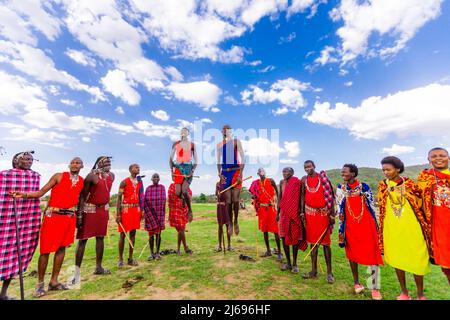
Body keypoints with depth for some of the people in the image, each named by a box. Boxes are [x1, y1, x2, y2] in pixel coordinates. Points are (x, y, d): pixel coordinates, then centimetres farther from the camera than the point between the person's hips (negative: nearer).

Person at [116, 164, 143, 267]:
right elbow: (119, 198, -8)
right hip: (126, 209, -5)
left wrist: (141, 211, 10)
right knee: (123, 234, 3)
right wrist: (118, 214, -13)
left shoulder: (139, 182, 11)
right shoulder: (124, 182, -6)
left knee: (133, 233, 9)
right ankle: (120, 259, 16)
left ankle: (130, 258, 19)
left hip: (136, 209, 5)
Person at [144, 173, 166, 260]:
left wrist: (162, 215, -4)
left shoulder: (162, 187, -1)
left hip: (159, 214, 0)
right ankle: (152, 253, 19)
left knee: (158, 233, 6)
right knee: (151, 234, 6)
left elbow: (163, 201, -1)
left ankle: (157, 253, 19)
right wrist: (147, 213, -9)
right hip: (150, 214, 0)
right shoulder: (148, 188, 0)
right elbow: (145, 202, -1)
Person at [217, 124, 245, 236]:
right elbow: (218, 161, 14)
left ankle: (236, 221, 16)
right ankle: (230, 223, 21)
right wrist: (219, 174, 0)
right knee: (228, 201, 3)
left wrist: (240, 174, -13)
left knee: (235, 199, -9)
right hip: (225, 173, 3)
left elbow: (243, 159, -5)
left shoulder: (236, 141, 1)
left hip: (236, 172, -3)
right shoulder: (219, 144, 13)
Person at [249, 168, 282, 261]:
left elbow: (277, 192, -3)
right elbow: (254, 196, 14)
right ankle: (268, 251, 25)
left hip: (271, 207, -4)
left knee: (275, 230, -2)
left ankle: (279, 252, 8)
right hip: (261, 208, 4)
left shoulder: (271, 181, -3)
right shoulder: (255, 183, 6)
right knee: (264, 230, 12)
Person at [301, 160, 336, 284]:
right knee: (312, 241, 10)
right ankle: (314, 270, 21)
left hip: (324, 213, -3)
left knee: (325, 242, 3)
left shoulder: (322, 177, -6)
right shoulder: (304, 179, 5)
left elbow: (330, 195, -5)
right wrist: (302, 211, 4)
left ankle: (329, 271, 17)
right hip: (310, 213, 3)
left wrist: (332, 213, -9)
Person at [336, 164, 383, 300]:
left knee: (372, 255, 2)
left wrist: (375, 226, 5)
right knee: (352, 254, 11)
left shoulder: (364, 187, -1)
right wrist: (341, 230, 2)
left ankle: (375, 288, 17)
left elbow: (371, 206, 5)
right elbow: (340, 208, 4)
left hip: (367, 225, -1)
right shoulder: (340, 189, 1)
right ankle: (356, 283, 29)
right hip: (350, 226, 1)